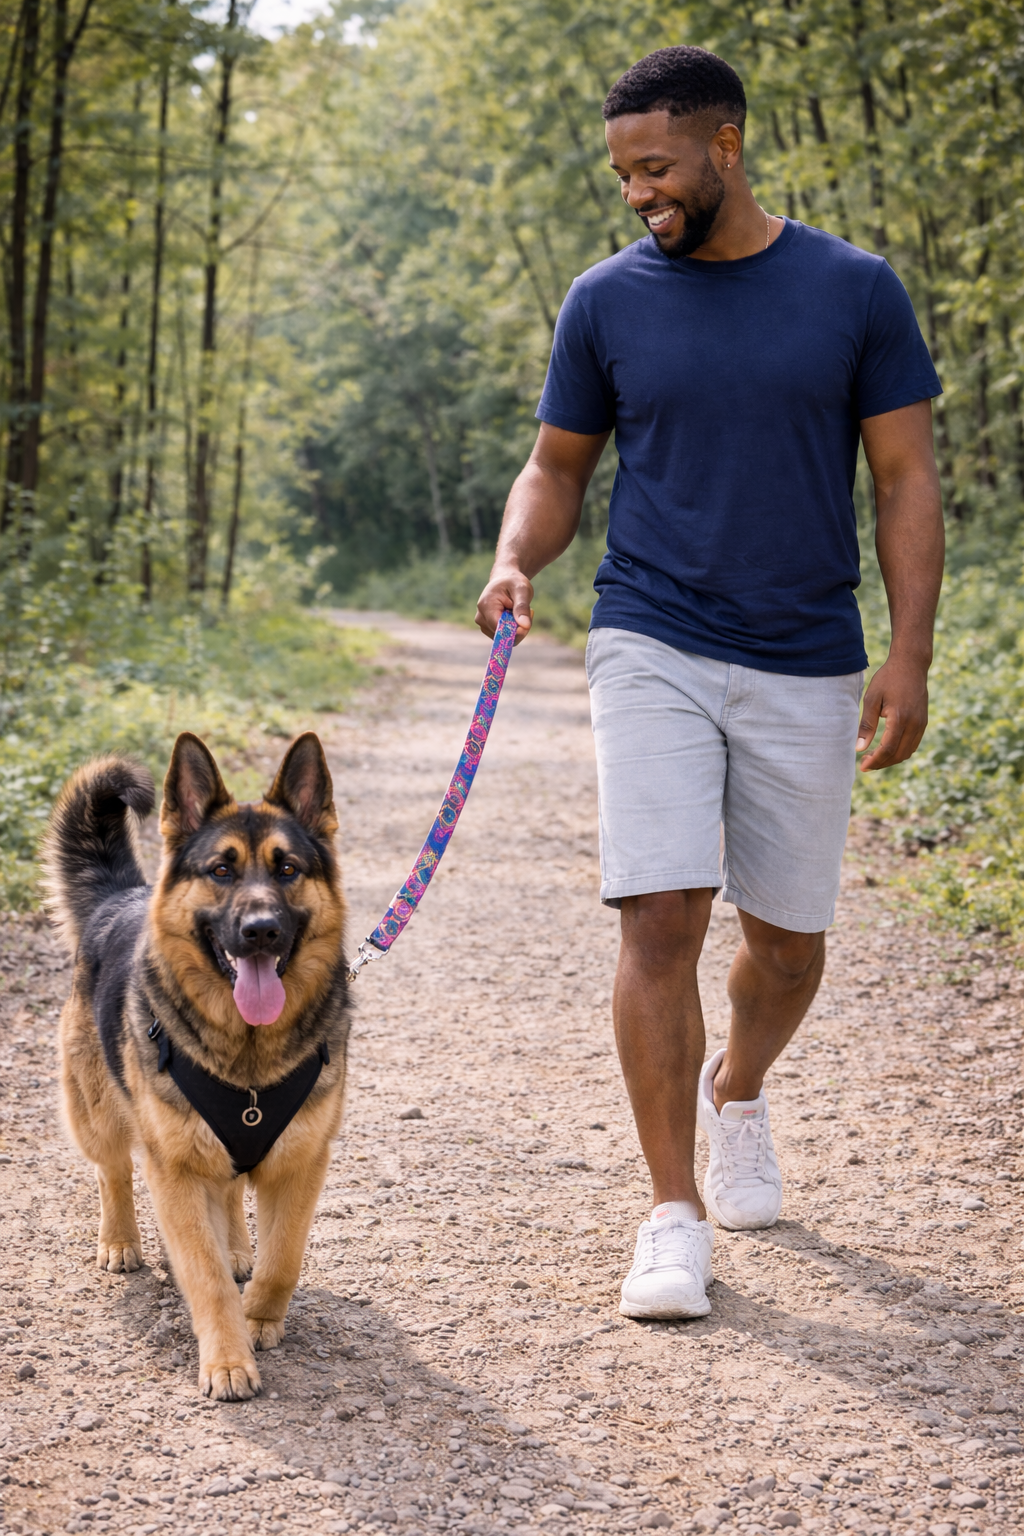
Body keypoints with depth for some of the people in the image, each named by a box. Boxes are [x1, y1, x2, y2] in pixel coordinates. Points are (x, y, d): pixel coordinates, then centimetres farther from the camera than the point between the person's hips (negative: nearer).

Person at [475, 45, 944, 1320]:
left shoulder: (854, 291, 1)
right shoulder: (607, 302, 3)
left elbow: (905, 479, 2)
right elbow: (556, 468, 12)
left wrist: (910, 655, -6)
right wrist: (515, 562, -10)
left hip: (806, 669, 1)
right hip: (653, 649, 0)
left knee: (790, 937, 9)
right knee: (662, 918, -12)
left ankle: (737, 1093, 42)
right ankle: (674, 1213, -1)